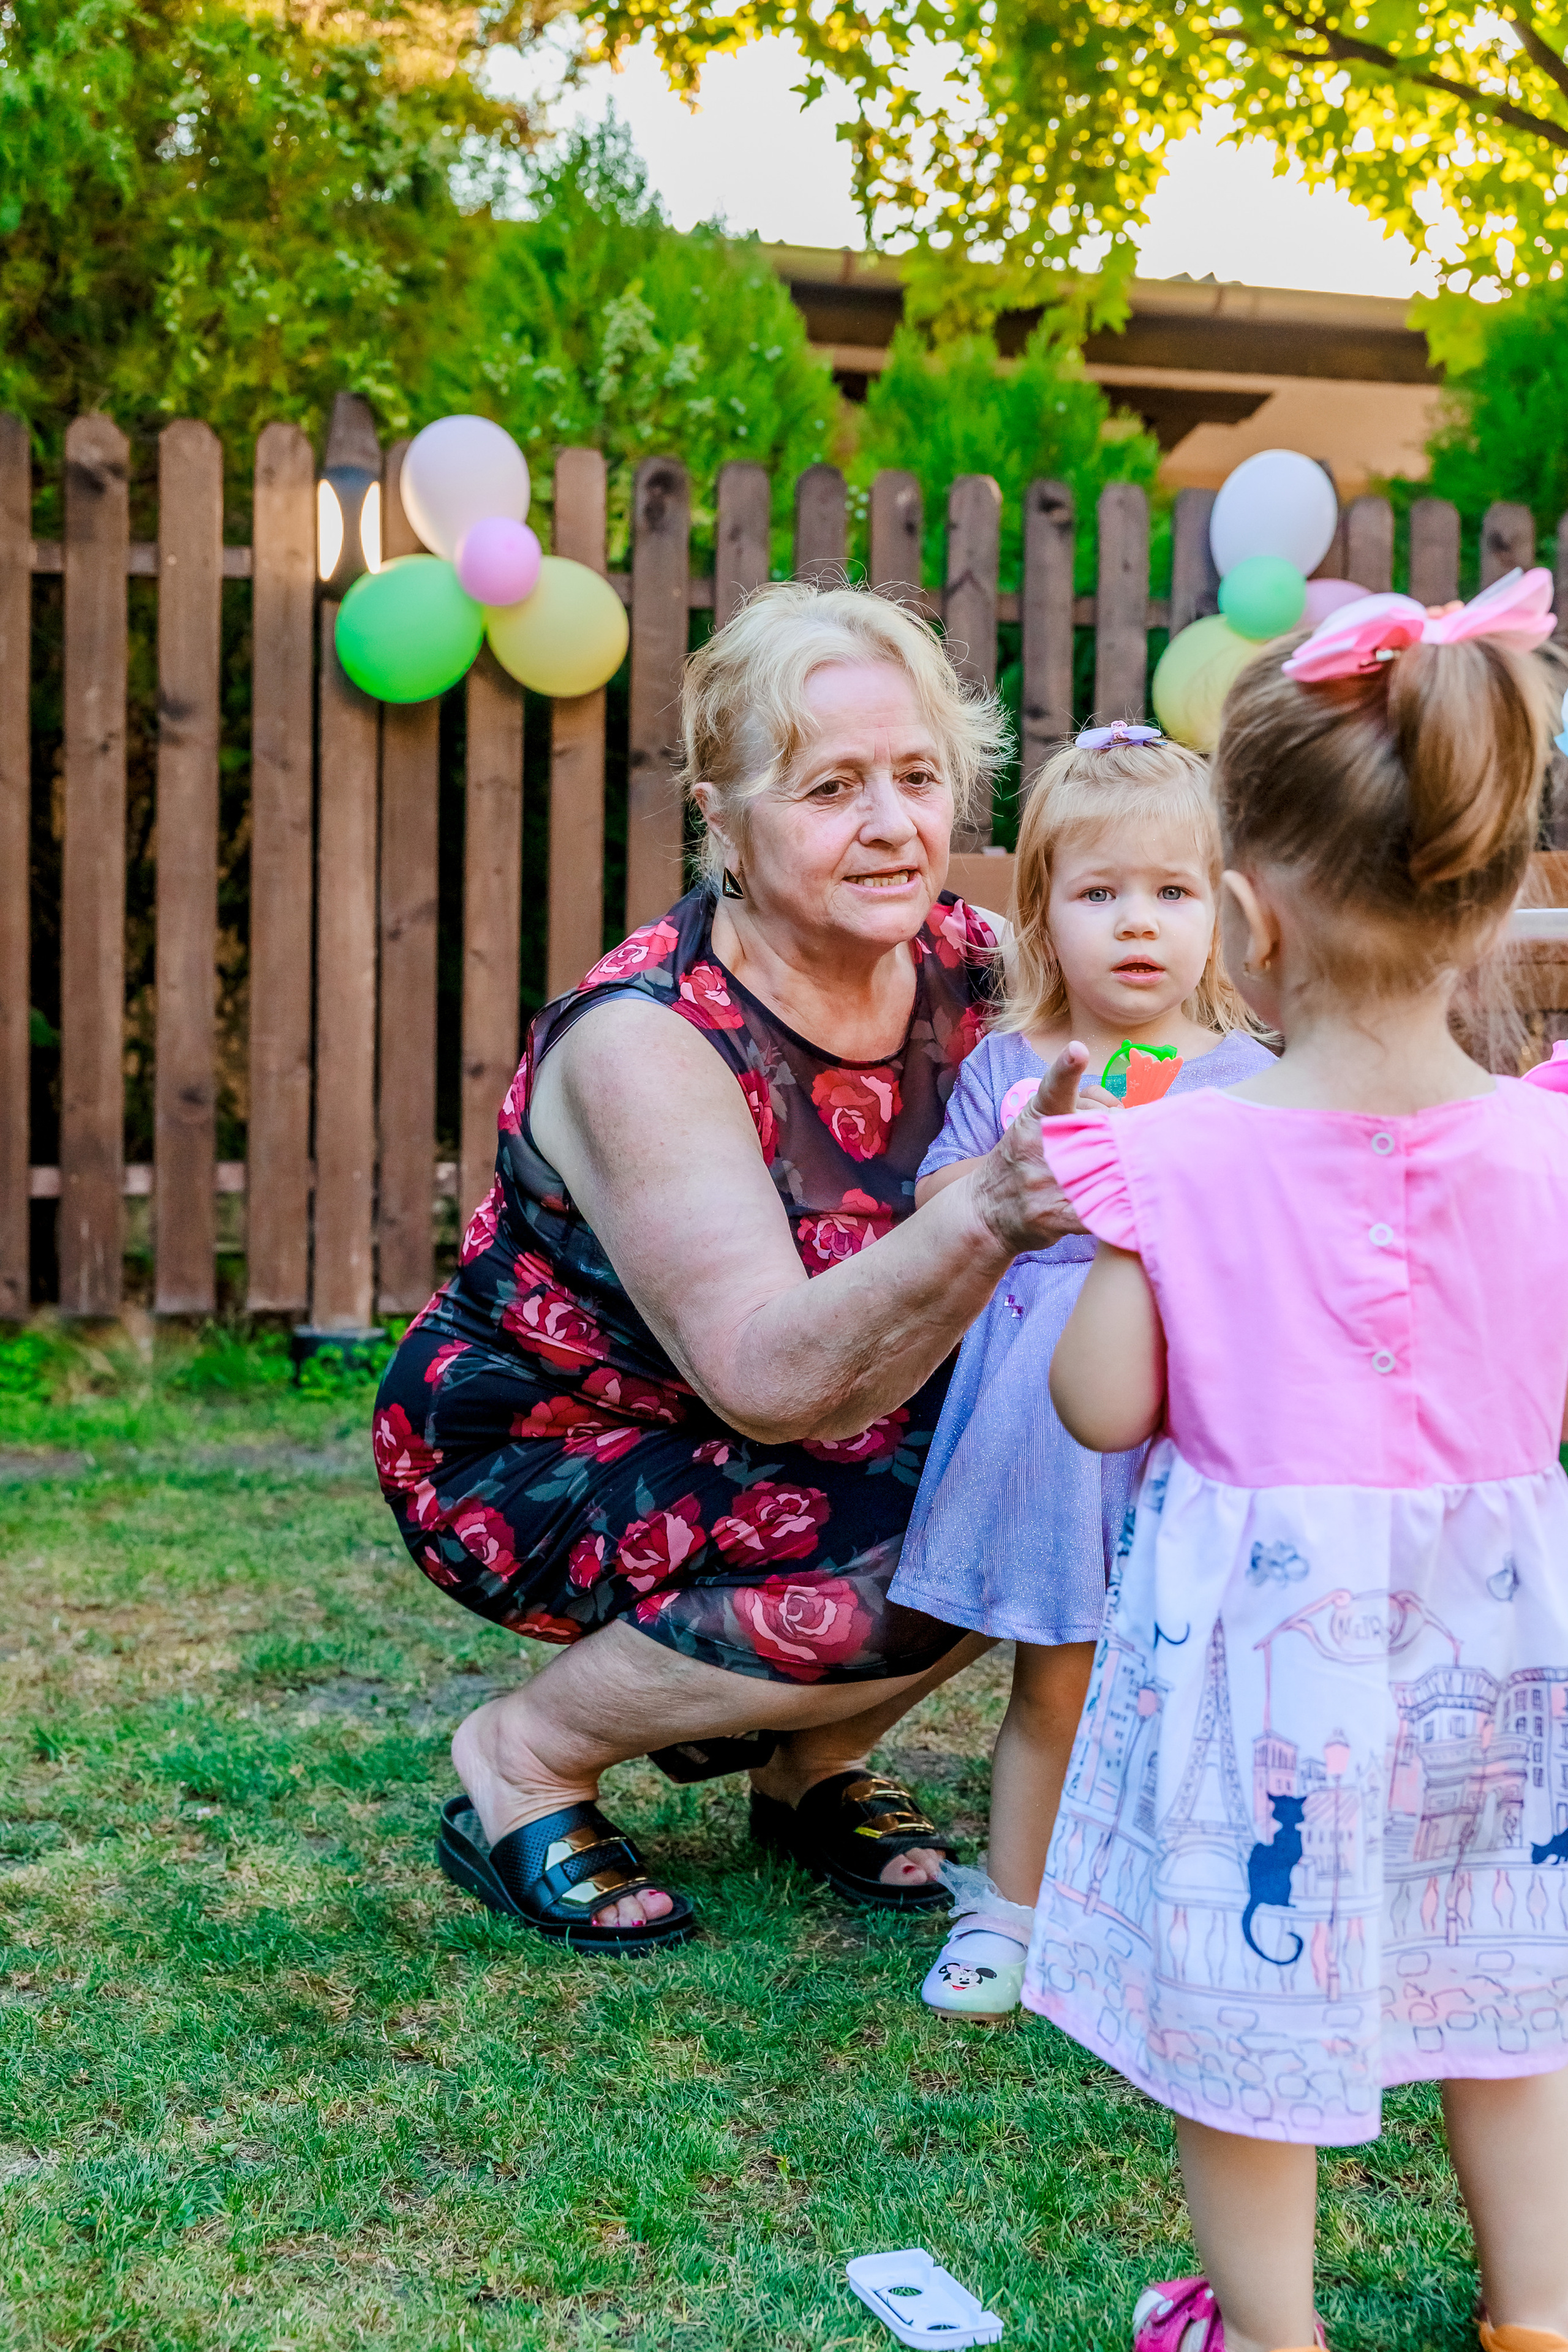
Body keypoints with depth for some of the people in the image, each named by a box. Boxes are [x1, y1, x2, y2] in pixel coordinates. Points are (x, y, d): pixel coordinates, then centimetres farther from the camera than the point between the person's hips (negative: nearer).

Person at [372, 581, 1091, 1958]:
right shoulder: (643, 1043, -29)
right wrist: (983, 1224, -54)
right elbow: (769, 1375, -38)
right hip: (524, 1456, -6)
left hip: (778, 1441, 6)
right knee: (894, 1565, -29)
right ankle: (524, 1762, -5)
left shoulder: (968, 963, -11)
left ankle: (808, 1764, 7)